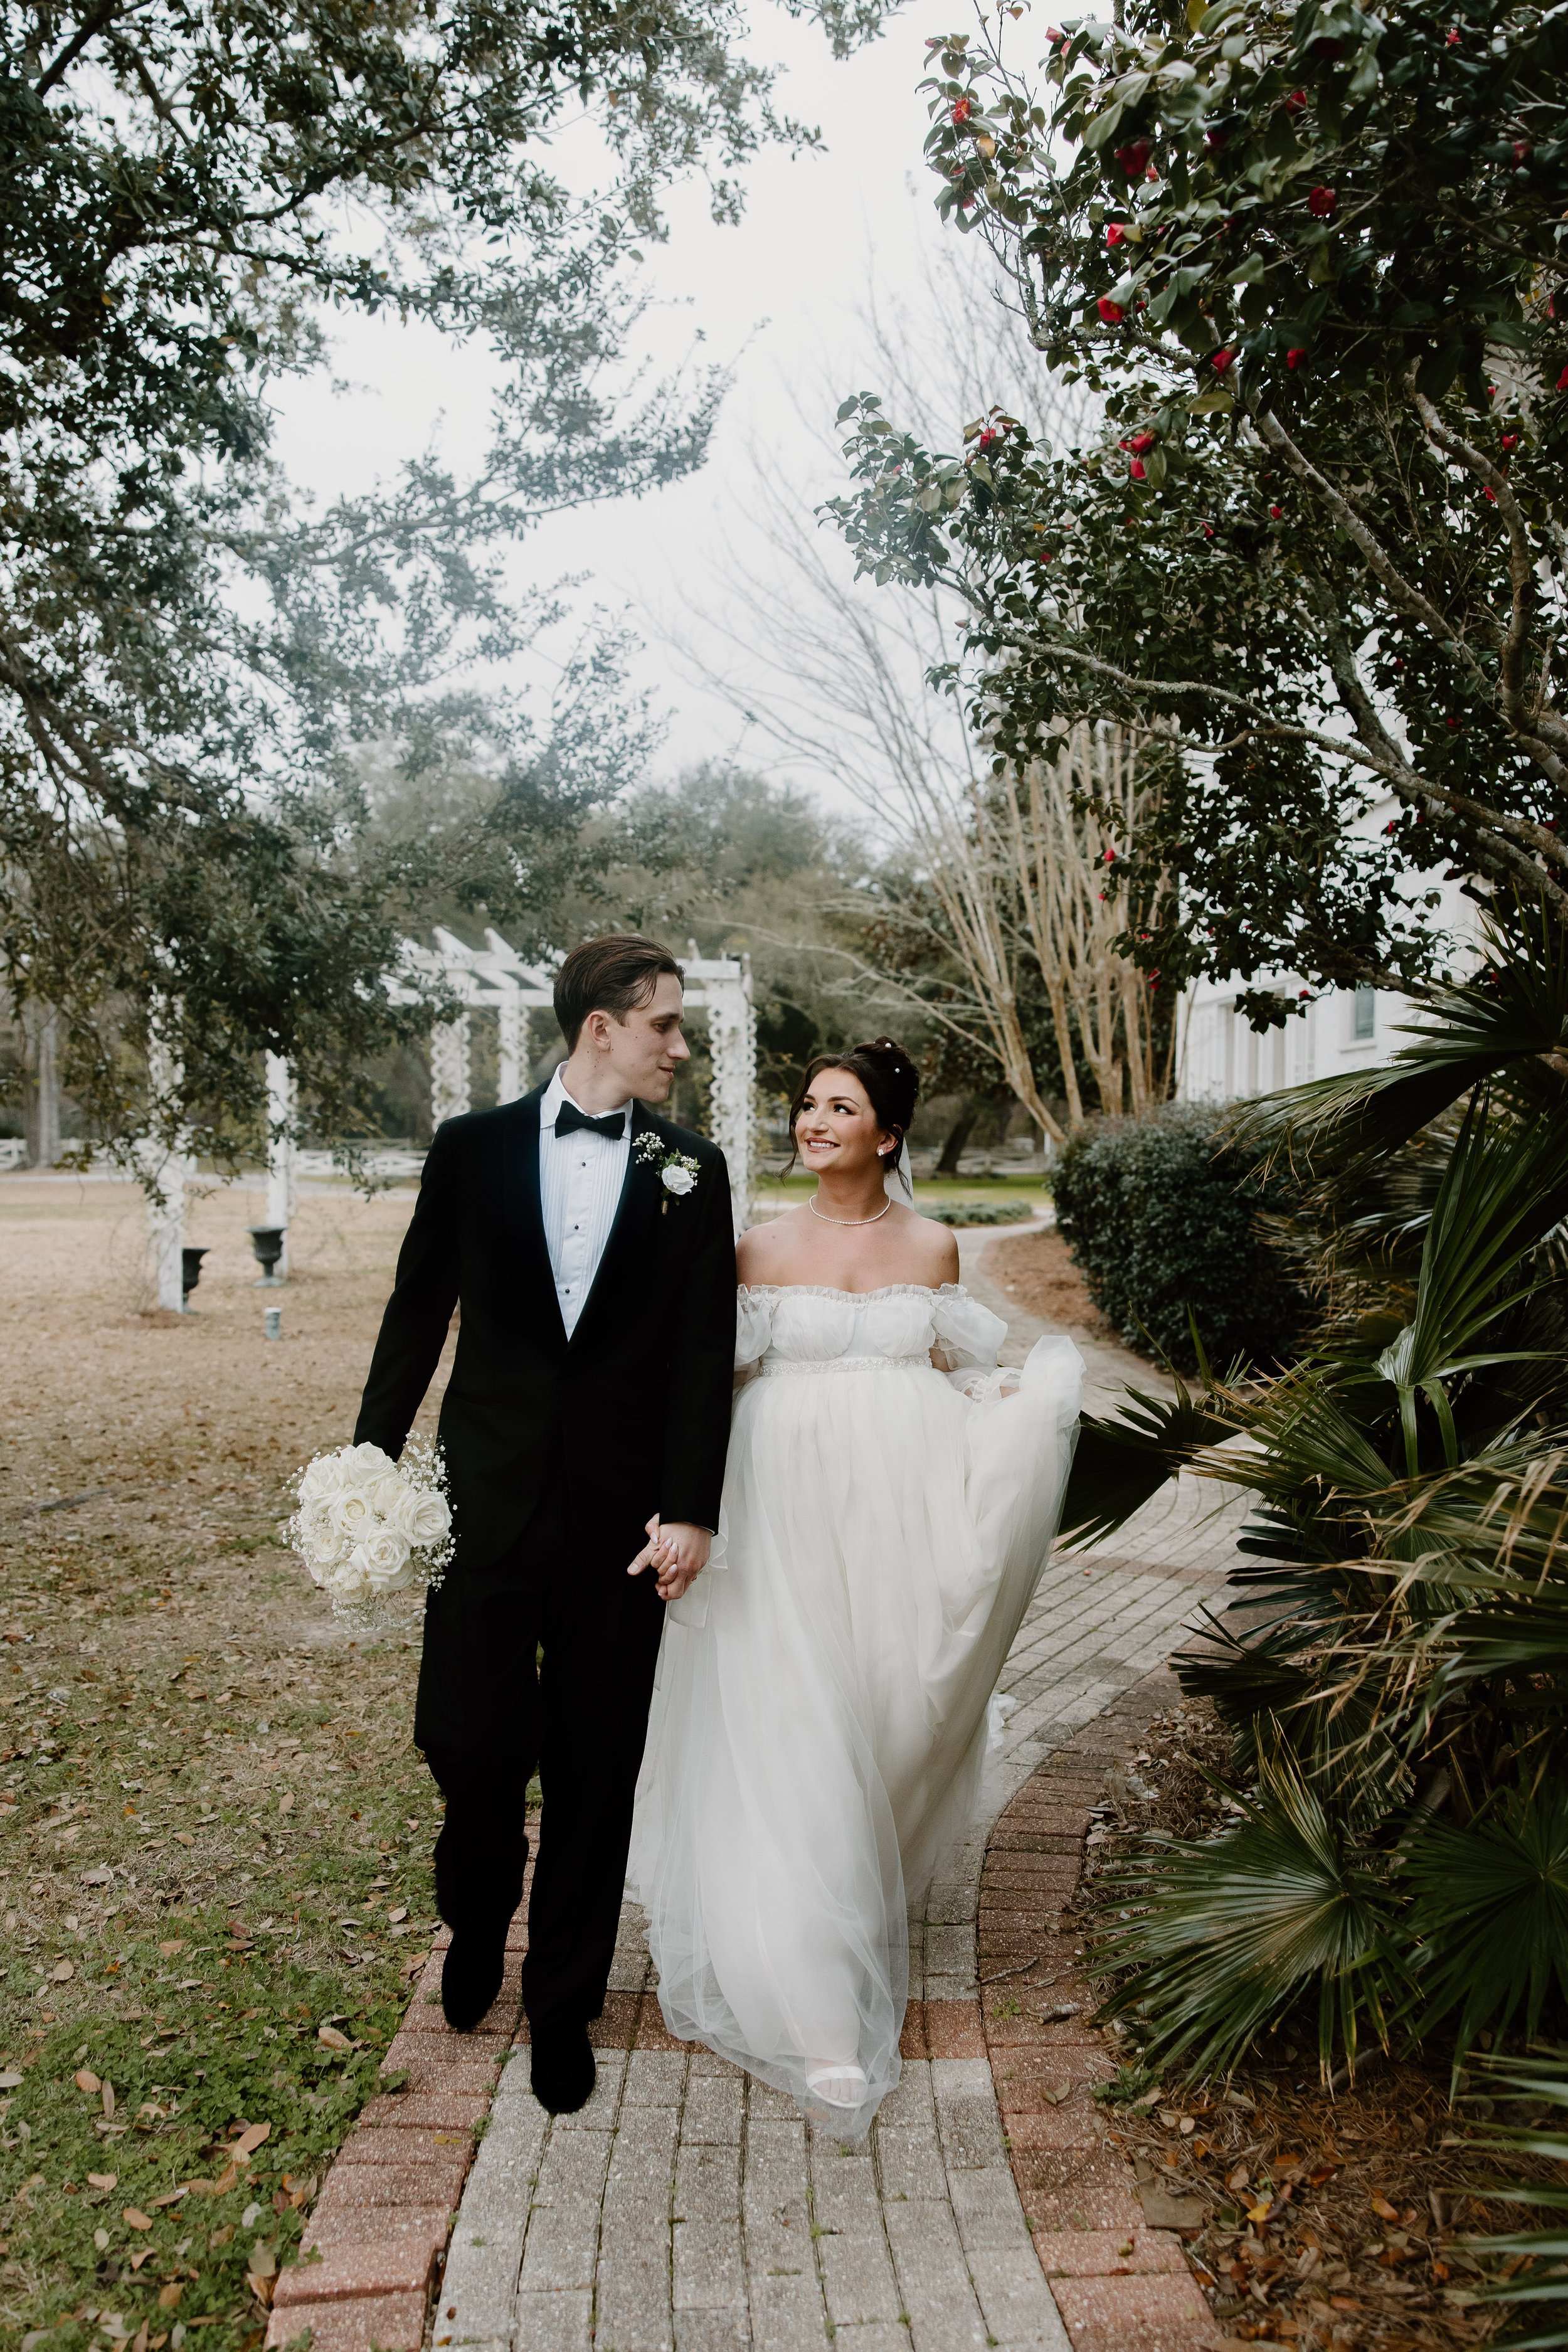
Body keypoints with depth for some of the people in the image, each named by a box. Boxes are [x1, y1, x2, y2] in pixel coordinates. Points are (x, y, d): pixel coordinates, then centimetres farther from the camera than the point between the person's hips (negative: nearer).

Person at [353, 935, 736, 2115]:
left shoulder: (692, 1172, 2)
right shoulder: (473, 1148, 2)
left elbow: (705, 1351, -3)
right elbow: (417, 1314, 6)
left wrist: (691, 1509, -10)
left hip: (620, 1517, 0)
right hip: (487, 1500, 0)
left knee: (594, 1770, 9)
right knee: (467, 1740, 3)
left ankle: (563, 2003, 31)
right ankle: (477, 1914, 38)